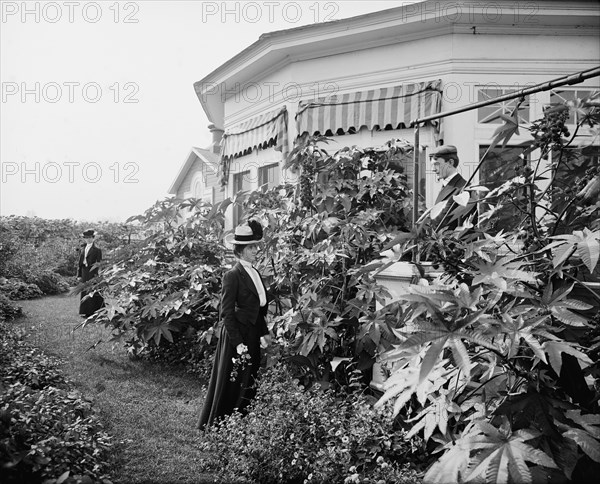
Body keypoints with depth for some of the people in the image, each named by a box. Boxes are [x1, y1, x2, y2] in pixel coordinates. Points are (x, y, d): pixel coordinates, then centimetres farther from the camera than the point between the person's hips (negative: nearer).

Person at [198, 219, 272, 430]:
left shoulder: (254, 273, 11)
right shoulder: (232, 275, -14)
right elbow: (227, 313, -15)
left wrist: (264, 333, 9)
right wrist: (237, 342, -19)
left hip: (252, 335, 8)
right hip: (236, 335, -8)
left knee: (249, 383, 13)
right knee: (231, 383, 4)